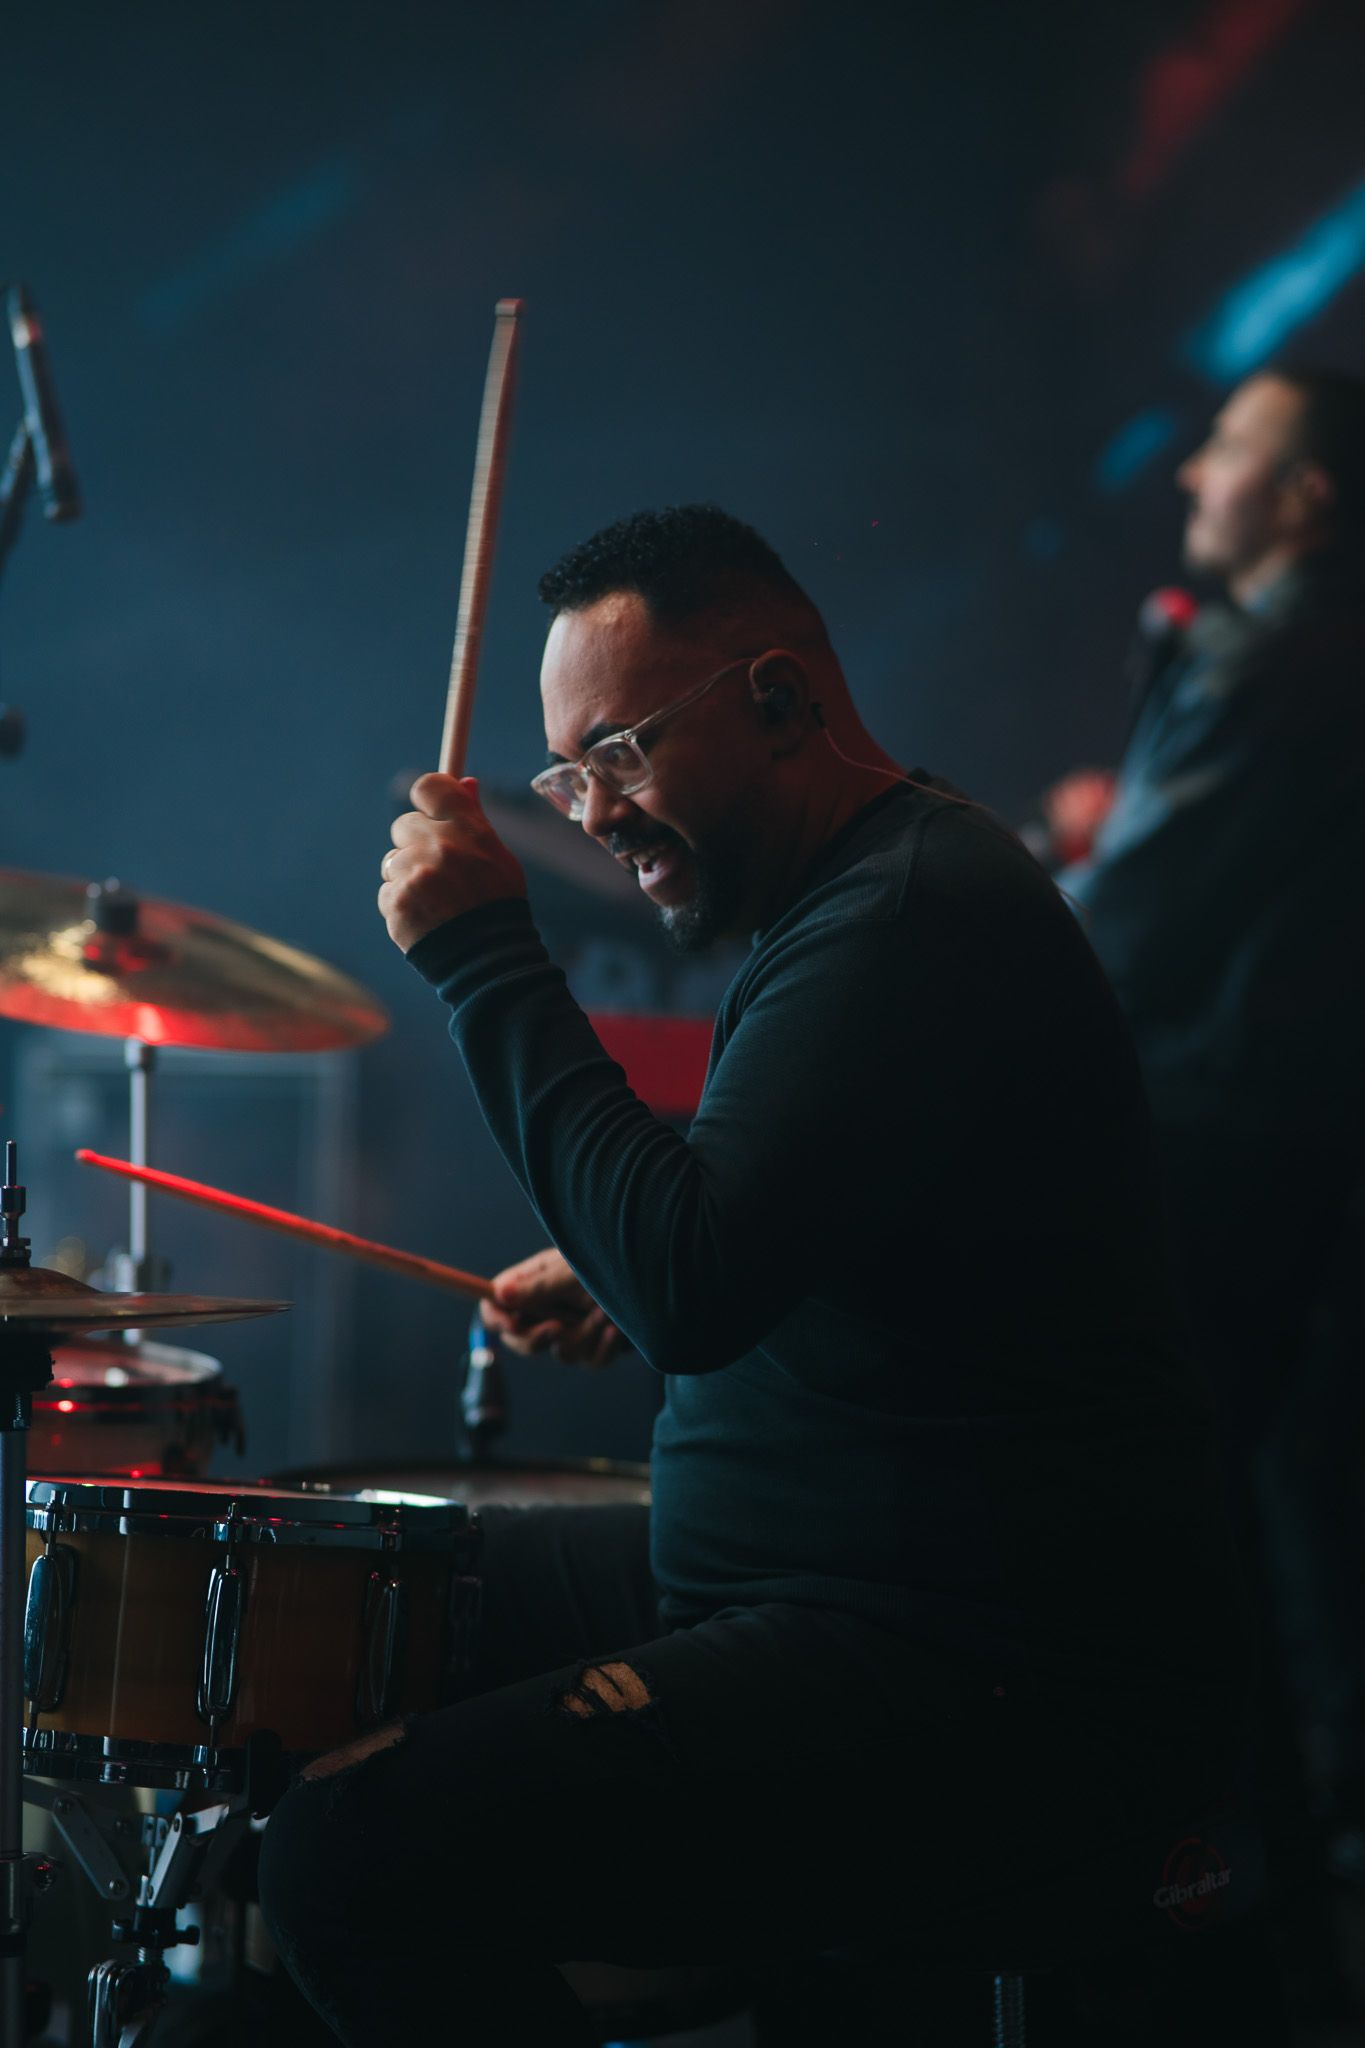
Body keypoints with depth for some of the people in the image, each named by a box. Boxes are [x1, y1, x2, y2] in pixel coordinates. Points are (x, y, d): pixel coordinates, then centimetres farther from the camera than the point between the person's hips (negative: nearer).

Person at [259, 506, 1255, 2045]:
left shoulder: (921, 916, -19)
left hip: (1000, 1691, -11)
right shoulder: (861, 887, 15)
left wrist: (488, 957, -22)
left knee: (360, 1848, -24)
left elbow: (692, 1284, -29)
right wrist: (632, 1267, 14)